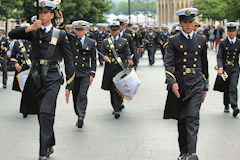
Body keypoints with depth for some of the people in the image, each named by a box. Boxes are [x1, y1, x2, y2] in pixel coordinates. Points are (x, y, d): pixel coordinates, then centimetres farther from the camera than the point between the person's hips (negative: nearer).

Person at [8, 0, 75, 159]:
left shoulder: (60, 35, 0)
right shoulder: (33, 32, 9)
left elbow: (69, 61, 1)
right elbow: (12, 34, -3)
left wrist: (69, 86, -2)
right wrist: (29, 28, -18)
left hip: (52, 79, -4)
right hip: (37, 79, 4)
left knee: (46, 113, -17)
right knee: (42, 115, 12)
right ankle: (50, 145, 31)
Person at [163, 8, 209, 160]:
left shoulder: (201, 40, 9)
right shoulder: (174, 41, 1)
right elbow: (168, 64, -6)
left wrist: (205, 87, 17)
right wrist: (172, 83, -21)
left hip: (196, 83, 0)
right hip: (179, 83, 0)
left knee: (193, 117, -15)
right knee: (181, 119, 9)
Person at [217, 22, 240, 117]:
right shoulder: (223, 43, 0)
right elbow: (219, 56, -6)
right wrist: (220, 68, -21)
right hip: (225, 68, 1)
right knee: (226, 88, 10)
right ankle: (226, 105, 26)